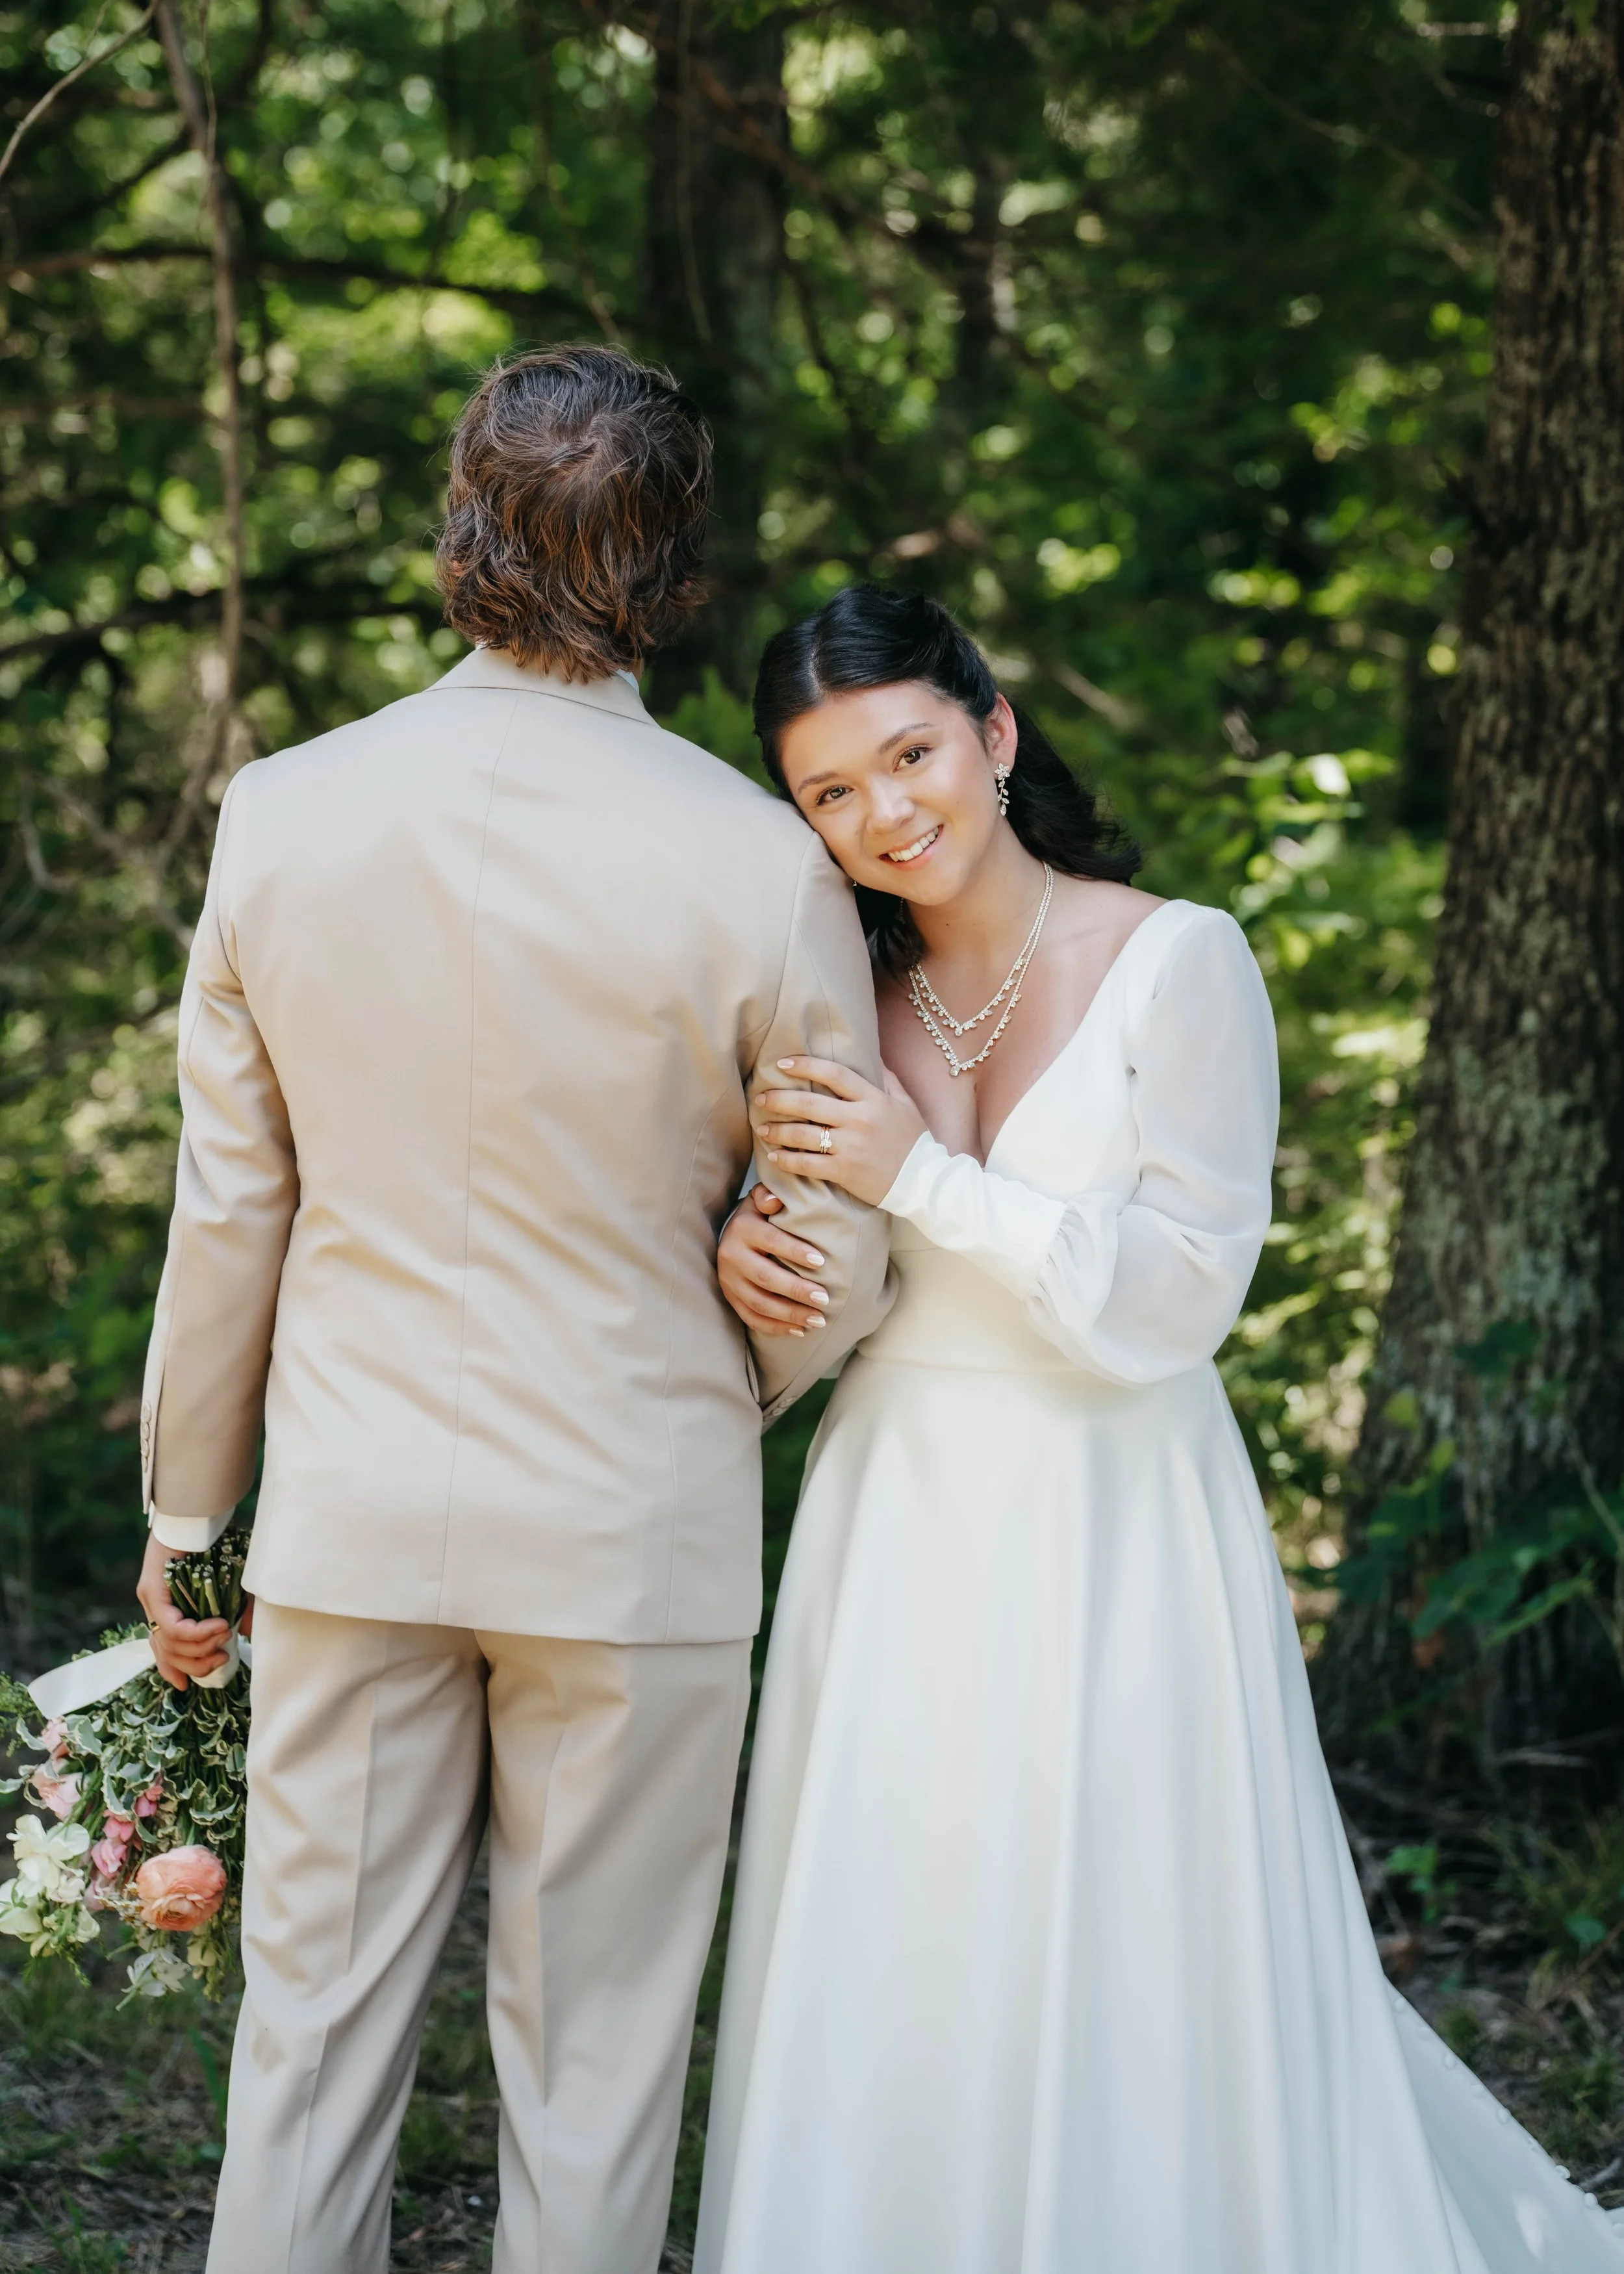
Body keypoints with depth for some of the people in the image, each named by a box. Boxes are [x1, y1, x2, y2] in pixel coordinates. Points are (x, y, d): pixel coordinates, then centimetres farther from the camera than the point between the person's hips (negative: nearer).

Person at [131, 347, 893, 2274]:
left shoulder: (282, 813, -6)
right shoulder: (758, 863, -14)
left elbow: (226, 1210, 1)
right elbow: (834, 1267, -5)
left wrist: (185, 1509, 13)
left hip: (354, 1515, 2)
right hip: (634, 1532, -2)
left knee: (312, 2035, 11)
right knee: (592, 2068, 9)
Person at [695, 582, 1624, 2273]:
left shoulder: (1179, 964, -10)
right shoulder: (844, 990, 5)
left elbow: (1177, 1298, -14)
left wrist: (923, 1177, -18)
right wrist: (746, 1249, -6)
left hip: (1108, 1532, -4)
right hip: (899, 1521, 4)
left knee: (1122, 1977, 2)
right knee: (887, 1988, 9)